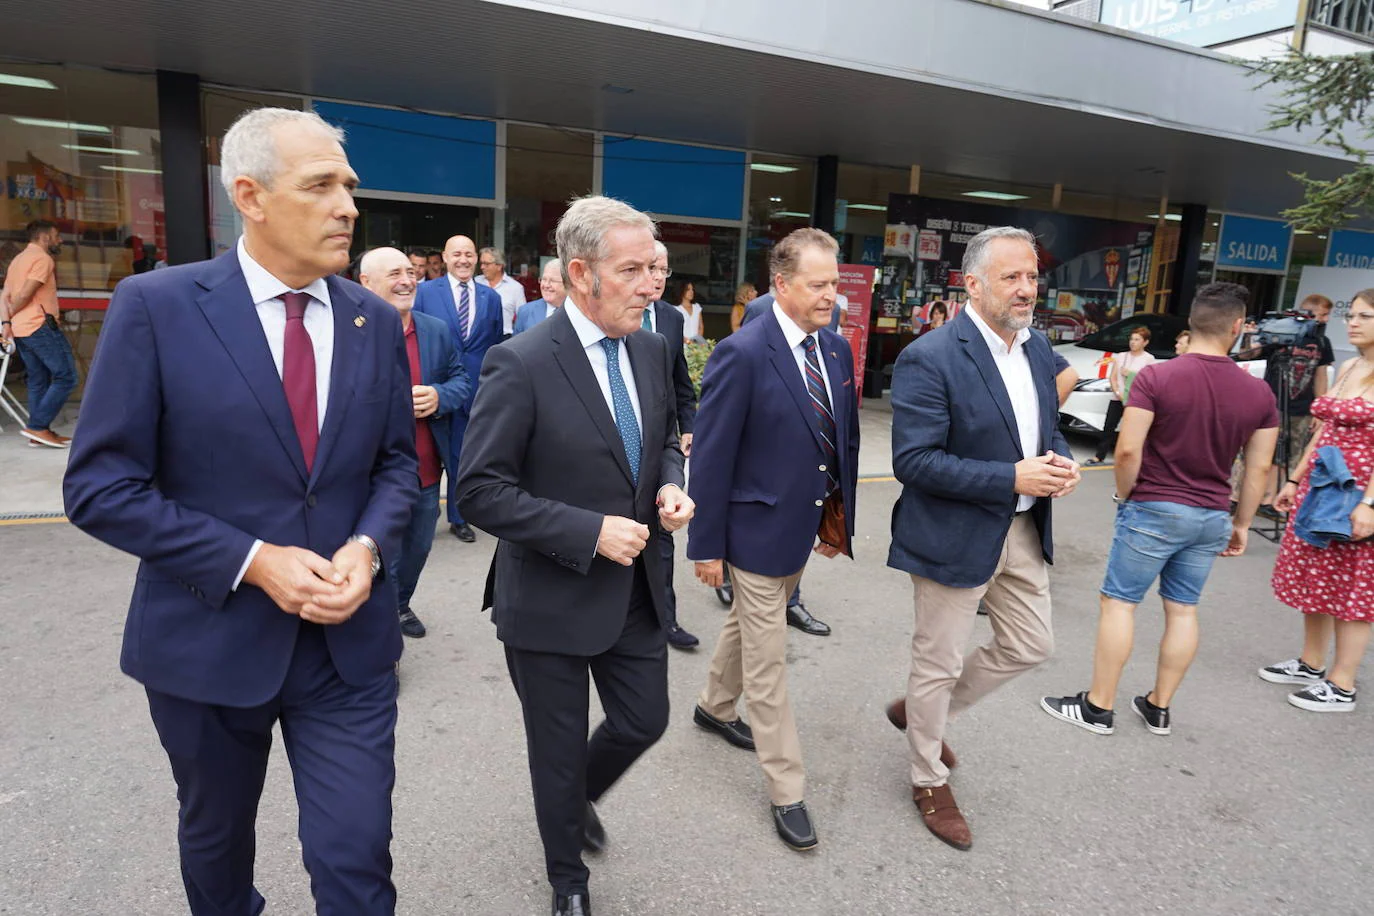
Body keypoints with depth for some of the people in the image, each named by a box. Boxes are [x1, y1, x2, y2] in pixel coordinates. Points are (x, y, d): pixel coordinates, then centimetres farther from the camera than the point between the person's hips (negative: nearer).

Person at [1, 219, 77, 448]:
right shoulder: (43, 258, -6)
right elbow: (26, 293, -14)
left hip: (20, 330, 9)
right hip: (40, 326, -9)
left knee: (38, 381, 10)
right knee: (65, 377, -8)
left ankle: (39, 431, 9)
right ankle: (38, 426, -14)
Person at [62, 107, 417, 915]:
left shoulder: (376, 320, 1)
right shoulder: (155, 306, -10)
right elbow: (100, 486, -10)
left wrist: (368, 546, -13)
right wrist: (251, 562, -19)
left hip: (350, 638, 2)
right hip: (209, 639, -1)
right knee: (215, 838, 24)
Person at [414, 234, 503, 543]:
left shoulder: (490, 297, 7)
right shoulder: (426, 291, 0)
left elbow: (496, 345, 11)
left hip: (475, 389, 2)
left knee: (461, 456, 12)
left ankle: (458, 518, 25)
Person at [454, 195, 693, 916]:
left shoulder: (651, 351, 0)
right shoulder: (521, 363, -20)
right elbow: (479, 490, -20)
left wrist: (669, 485, -7)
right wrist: (590, 531, -24)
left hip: (634, 586, 6)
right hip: (551, 598, -5)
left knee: (644, 722, 18)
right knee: (559, 750, 15)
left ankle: (580, 797, 53)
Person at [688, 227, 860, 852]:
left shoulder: (836, 347, 2)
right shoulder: (743, 354, -20)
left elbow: (845, 438, 10)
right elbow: (712, 457, -18)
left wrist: (840, 518, 11)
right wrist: (706, 545, -15)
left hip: (804, 526, 7)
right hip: (757, 529, -7)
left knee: (748, 624, 26)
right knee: (767, 660, 5)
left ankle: (715, 707, 51)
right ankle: (787, 790, 20)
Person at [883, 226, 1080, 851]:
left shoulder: (1037, 348, 6)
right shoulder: (929, 359, -20)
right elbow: (914, 461, -24)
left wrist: (1059, 463, -6)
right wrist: (1013, 477, -25)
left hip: (1023, 531, 8)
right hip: (955, 536, -8)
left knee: (1031, 646, 19)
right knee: (938, 663, 9)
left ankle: (918, 712, 40)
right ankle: (930, 782, 34)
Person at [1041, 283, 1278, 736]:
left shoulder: (1157, 377, -14)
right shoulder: (1260, 393, 0)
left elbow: (1128, 450, -19)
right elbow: (1259, 469, 4)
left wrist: (1124, 496, -2)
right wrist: (1242, 523, 15)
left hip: (1154, 509, -5)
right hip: (1212, 516, 5)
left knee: (1119, 602, 4)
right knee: (1183, 609, 14)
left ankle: (1098, 707, 10)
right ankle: (1159, 707, 25)